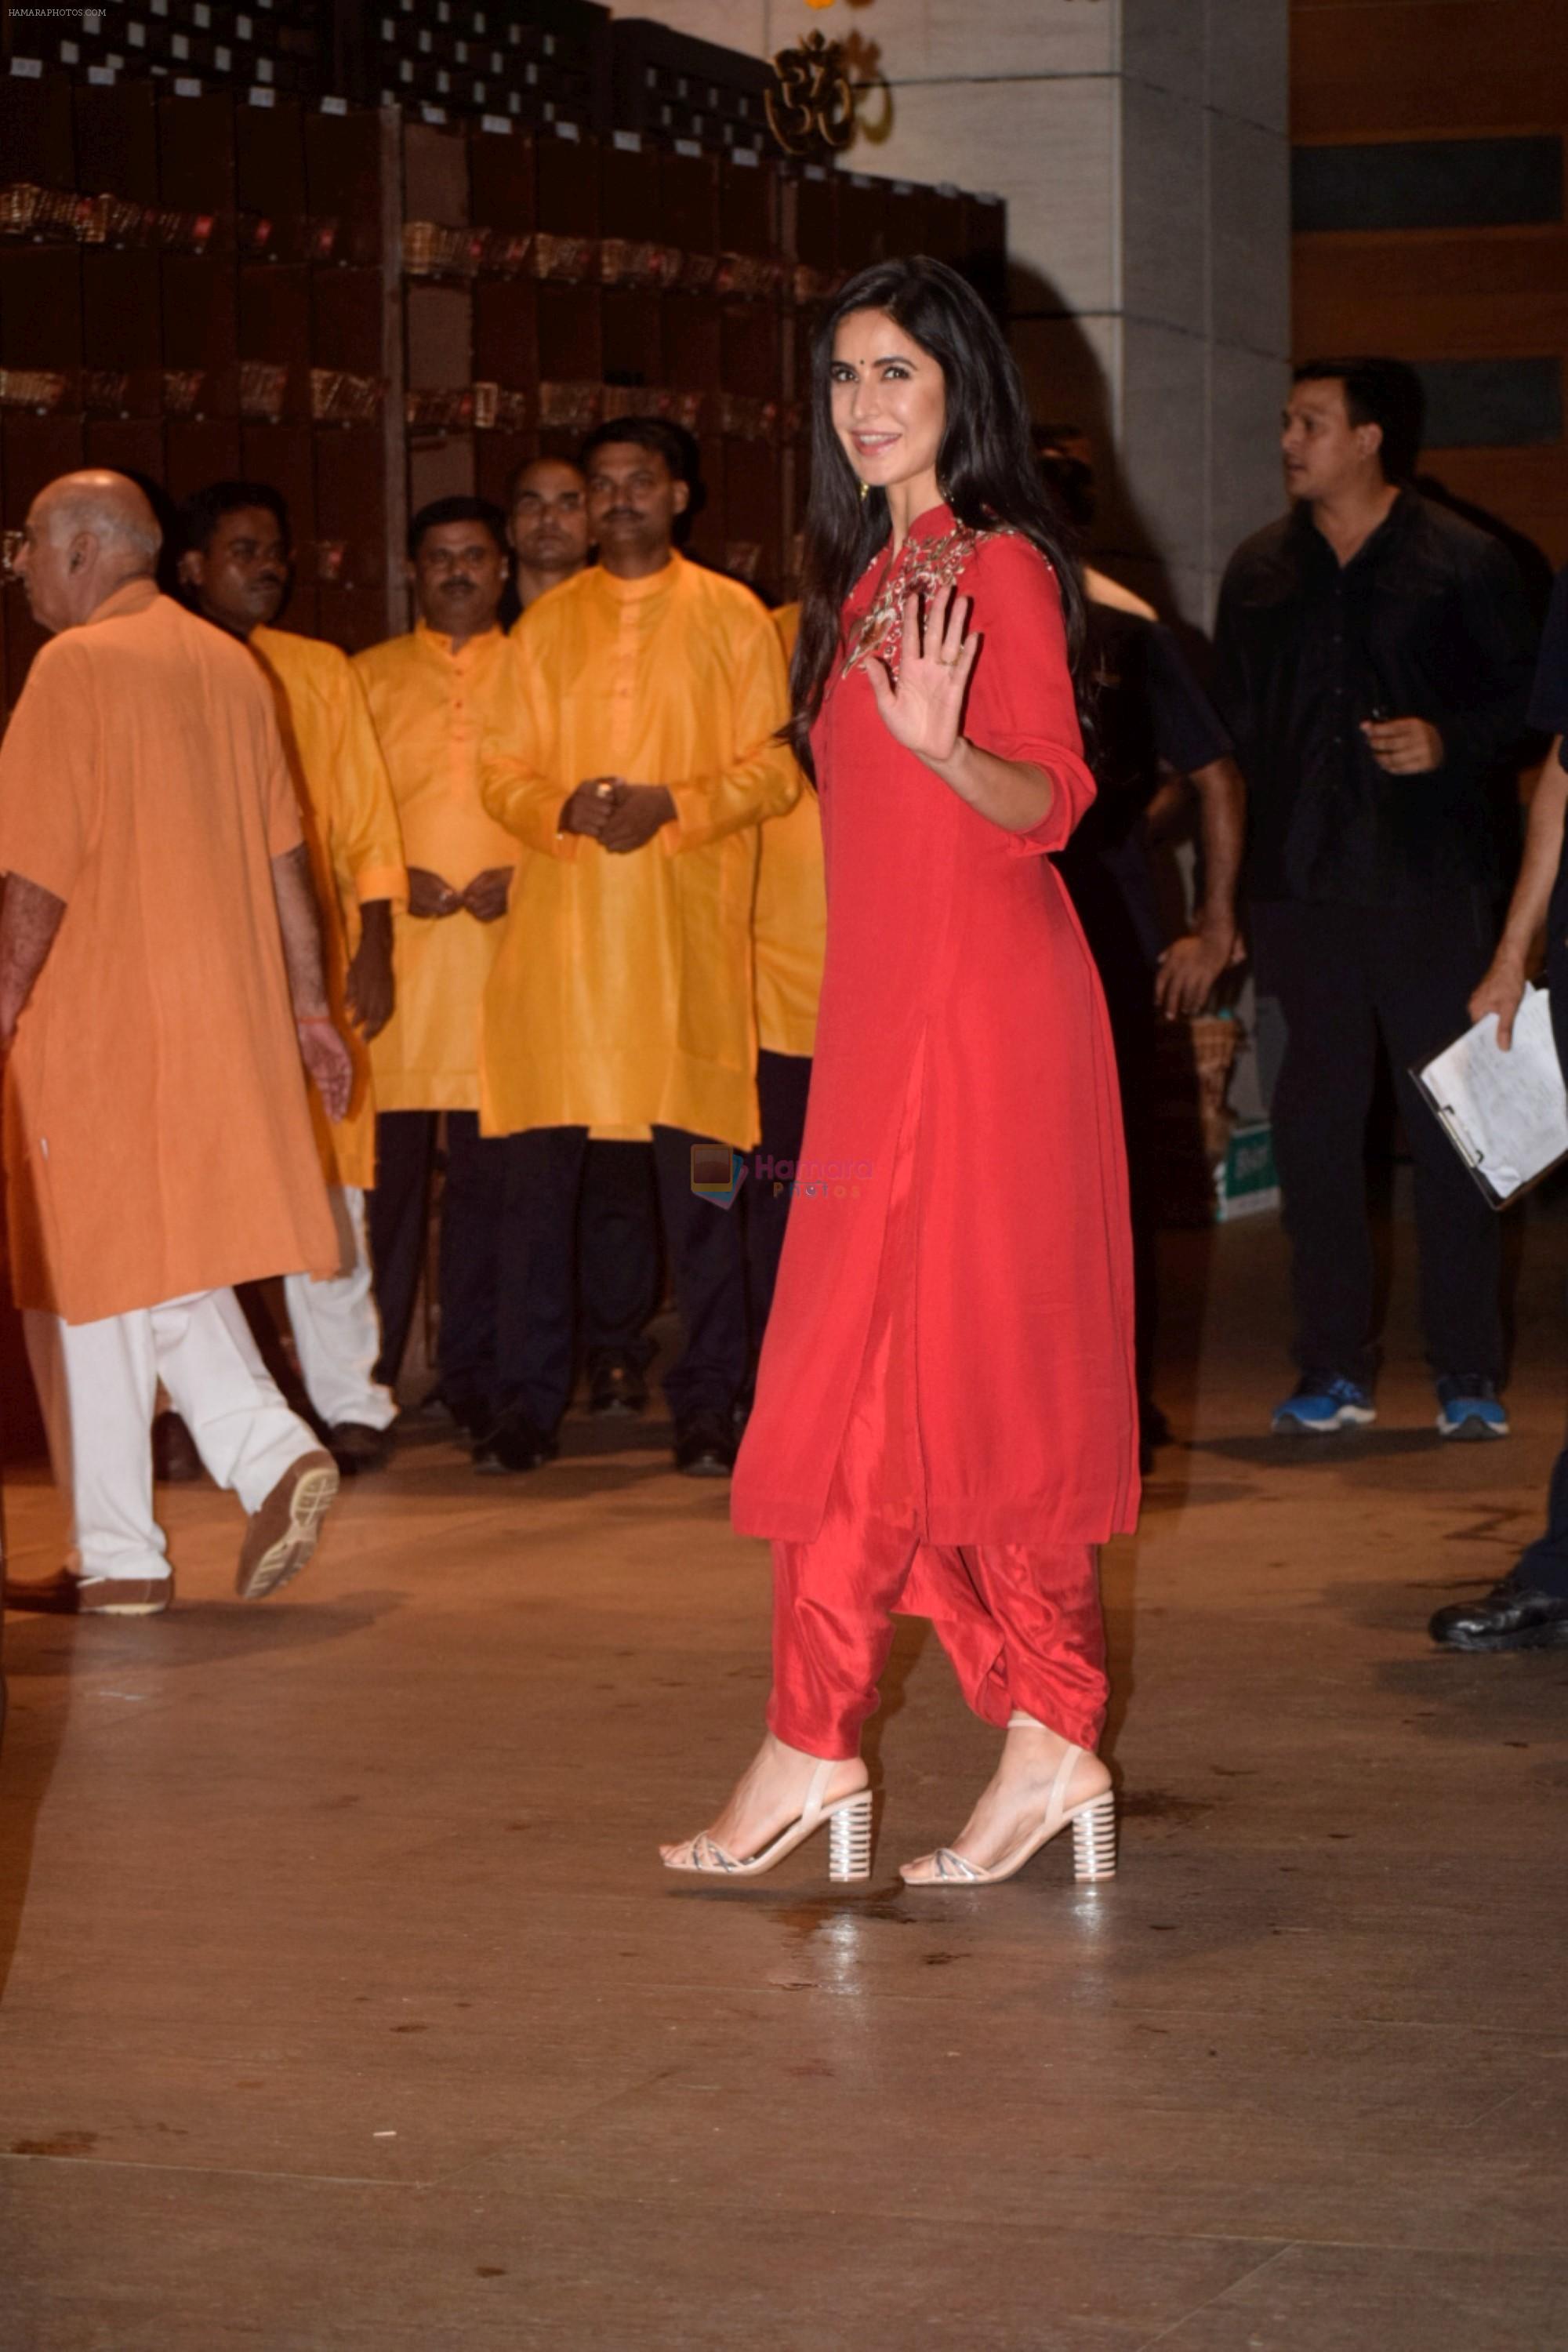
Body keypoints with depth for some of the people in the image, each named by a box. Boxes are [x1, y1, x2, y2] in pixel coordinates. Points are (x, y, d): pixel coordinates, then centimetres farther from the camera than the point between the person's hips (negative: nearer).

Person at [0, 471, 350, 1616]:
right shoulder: (231, 665, 11)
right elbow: (283, 856, 12)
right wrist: (306, 1006, 14)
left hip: (98, 1018, -7)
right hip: (224, 1013, 7)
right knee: (170, 1266, 16)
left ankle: (117, 1558, 5)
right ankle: (275, 1453, -4)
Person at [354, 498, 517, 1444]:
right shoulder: (370, 677, 15)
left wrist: (521, 877, -8)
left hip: (504, 948, 0)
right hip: (395, 952, 0)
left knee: (489, 1169, -1)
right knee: (387, 1162, -4)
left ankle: (473, 1374, 7)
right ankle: (369, 1377, 4)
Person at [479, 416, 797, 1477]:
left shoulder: (732, 617, 8)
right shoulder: (547, 624, 14)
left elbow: (774, 769, 2)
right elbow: (504, 774, 11)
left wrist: (671, 805, -14)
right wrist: (566, 808, -10)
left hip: (688, 924, -2)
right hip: (559, 925, 2)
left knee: (696, 1170, -3)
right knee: (540, 1166, -1)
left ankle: (707, 1405, 2)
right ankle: (531, 1399, 7)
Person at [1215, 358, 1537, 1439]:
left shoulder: (1464, 562, 1)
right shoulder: (1260, 572, 13)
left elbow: (1530, 700, 4)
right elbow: (1231, 732, 15)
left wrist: (1452, 740, -15)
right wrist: (1224, 897, 9)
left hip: (1431, 891, -3)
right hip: (1303, 893, 3)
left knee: (1451, 1128, -2)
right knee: (1312, 1132, 3)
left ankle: (1470, 1378, 6)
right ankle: (1334, 1372, 10)